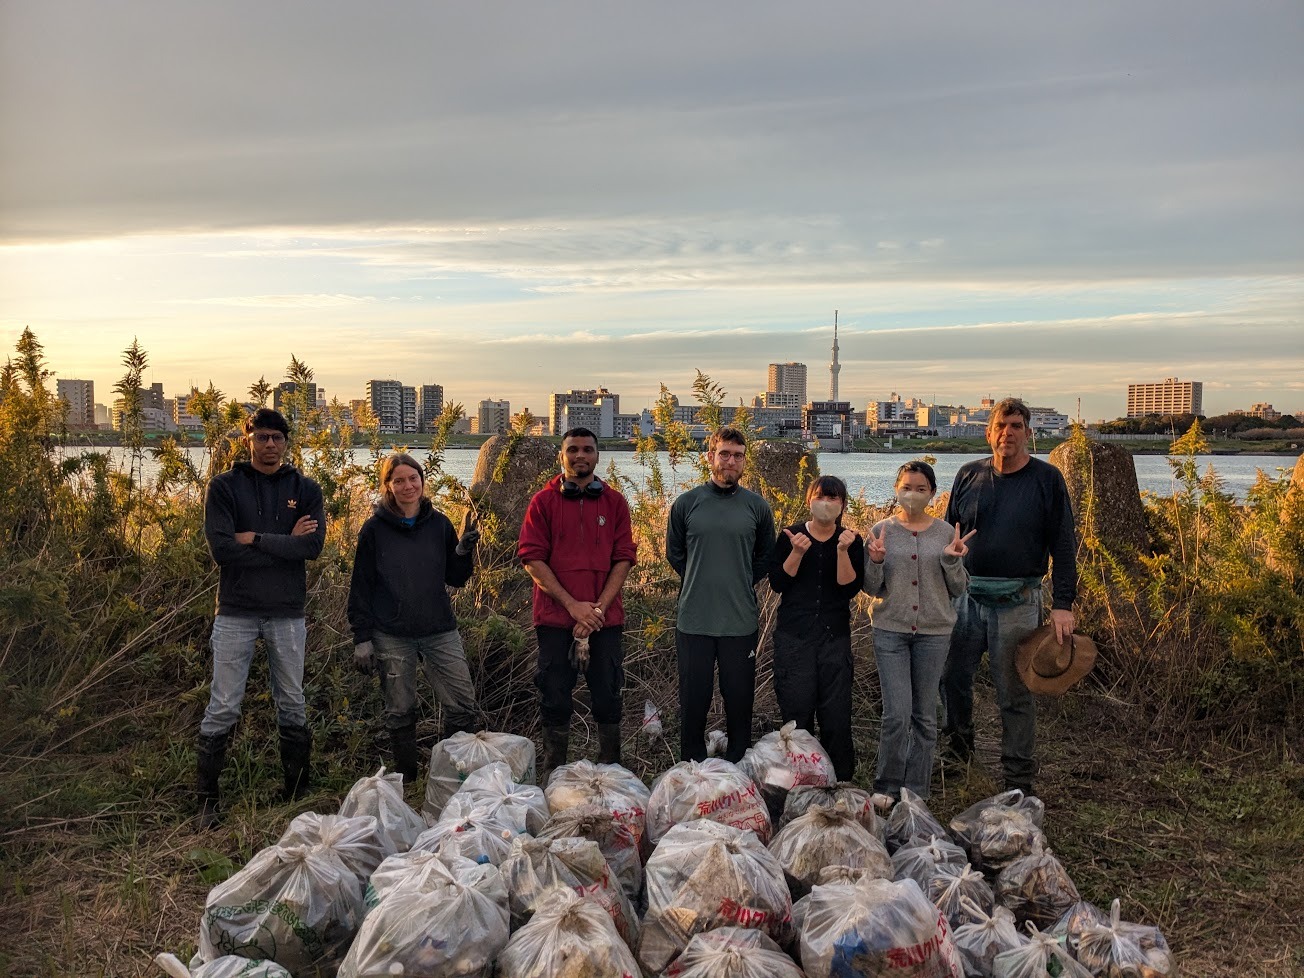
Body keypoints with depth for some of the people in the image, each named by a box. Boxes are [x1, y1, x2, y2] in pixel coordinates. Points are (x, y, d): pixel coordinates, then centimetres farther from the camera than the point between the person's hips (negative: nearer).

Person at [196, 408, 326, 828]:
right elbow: (221, 548, -14)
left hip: (287, 612, 2)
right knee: (223, 708, 2)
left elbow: (313, 545, -12)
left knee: (293, 706, 11)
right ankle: (207, 801, 14)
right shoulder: (224, 486, -2)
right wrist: (285, 544, -12)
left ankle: (298, 793, 23)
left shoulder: (305, 489, 3)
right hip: (236, 612, -2)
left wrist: (255, 538, -15)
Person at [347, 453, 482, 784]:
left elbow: (456, 578, 11)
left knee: (465, 706, -3)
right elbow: (361, 587, 1)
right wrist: (362, 638, -4)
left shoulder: (439, 524, 6)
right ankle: (406, 779, 24)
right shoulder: (375, 529, -1)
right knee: (400, 712, 7)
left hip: (440, 630, 2)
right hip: (391, 636, -2)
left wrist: (464, 549, -8)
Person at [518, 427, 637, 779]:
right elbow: (532, 558, -4)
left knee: (608, 696, 5)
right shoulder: (543, 501, 3)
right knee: (555, 697, 4)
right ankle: (553, 773, 18)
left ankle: (611, 769, 20)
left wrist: (599, 607, -10)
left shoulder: (614, 502, 7)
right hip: (555, 618, -1)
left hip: (605, 618, 1)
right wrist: (572, 604, -12)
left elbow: (623, 558, 2)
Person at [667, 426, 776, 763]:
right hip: (694, 620, 0)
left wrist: (743, 584, 8)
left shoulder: (757, 506, 3)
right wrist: (699, 583, 9)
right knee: (693, 701, 7)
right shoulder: (686, 503, 1)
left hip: (741, 621, 1)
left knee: (740, 700, 9)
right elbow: (674, 553, 12)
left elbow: (766, 556, 15)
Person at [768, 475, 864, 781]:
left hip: (835, 635, 0)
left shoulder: (852, 541, 5)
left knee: (837, 713, -1)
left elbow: (850, 587, -5)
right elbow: (777, 583, -1)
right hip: (793, 636, 0)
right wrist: (797, 553, -13)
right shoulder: (790, 536, 5)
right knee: (797, 711, 1)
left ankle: (840, 780, 14)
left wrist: (842, 551, -16)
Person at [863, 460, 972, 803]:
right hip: (891, 632, -1)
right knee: (897, 714, -7)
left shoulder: (946, 534, 3)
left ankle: (916, 790, 21)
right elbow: (871, 589, 3)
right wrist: (876, 562, -16)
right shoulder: (881, 531, 1)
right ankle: (886, 786, 11)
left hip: (934, 633, 1)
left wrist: (952, 561, -13)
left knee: (925, 715, 8)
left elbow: (958, 590, 5)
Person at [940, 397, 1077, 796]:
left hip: (1017, 601, -3)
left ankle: (1019, 781, 16)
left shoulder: (1046, 479, 0)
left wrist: (1063, 604, -8)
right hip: (966, 595, 3)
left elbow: (1062, 545, -1)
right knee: (951, 677, 8)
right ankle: (958, 745, 33)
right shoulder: (969, 475, 7)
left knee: (1016, 694, 4)